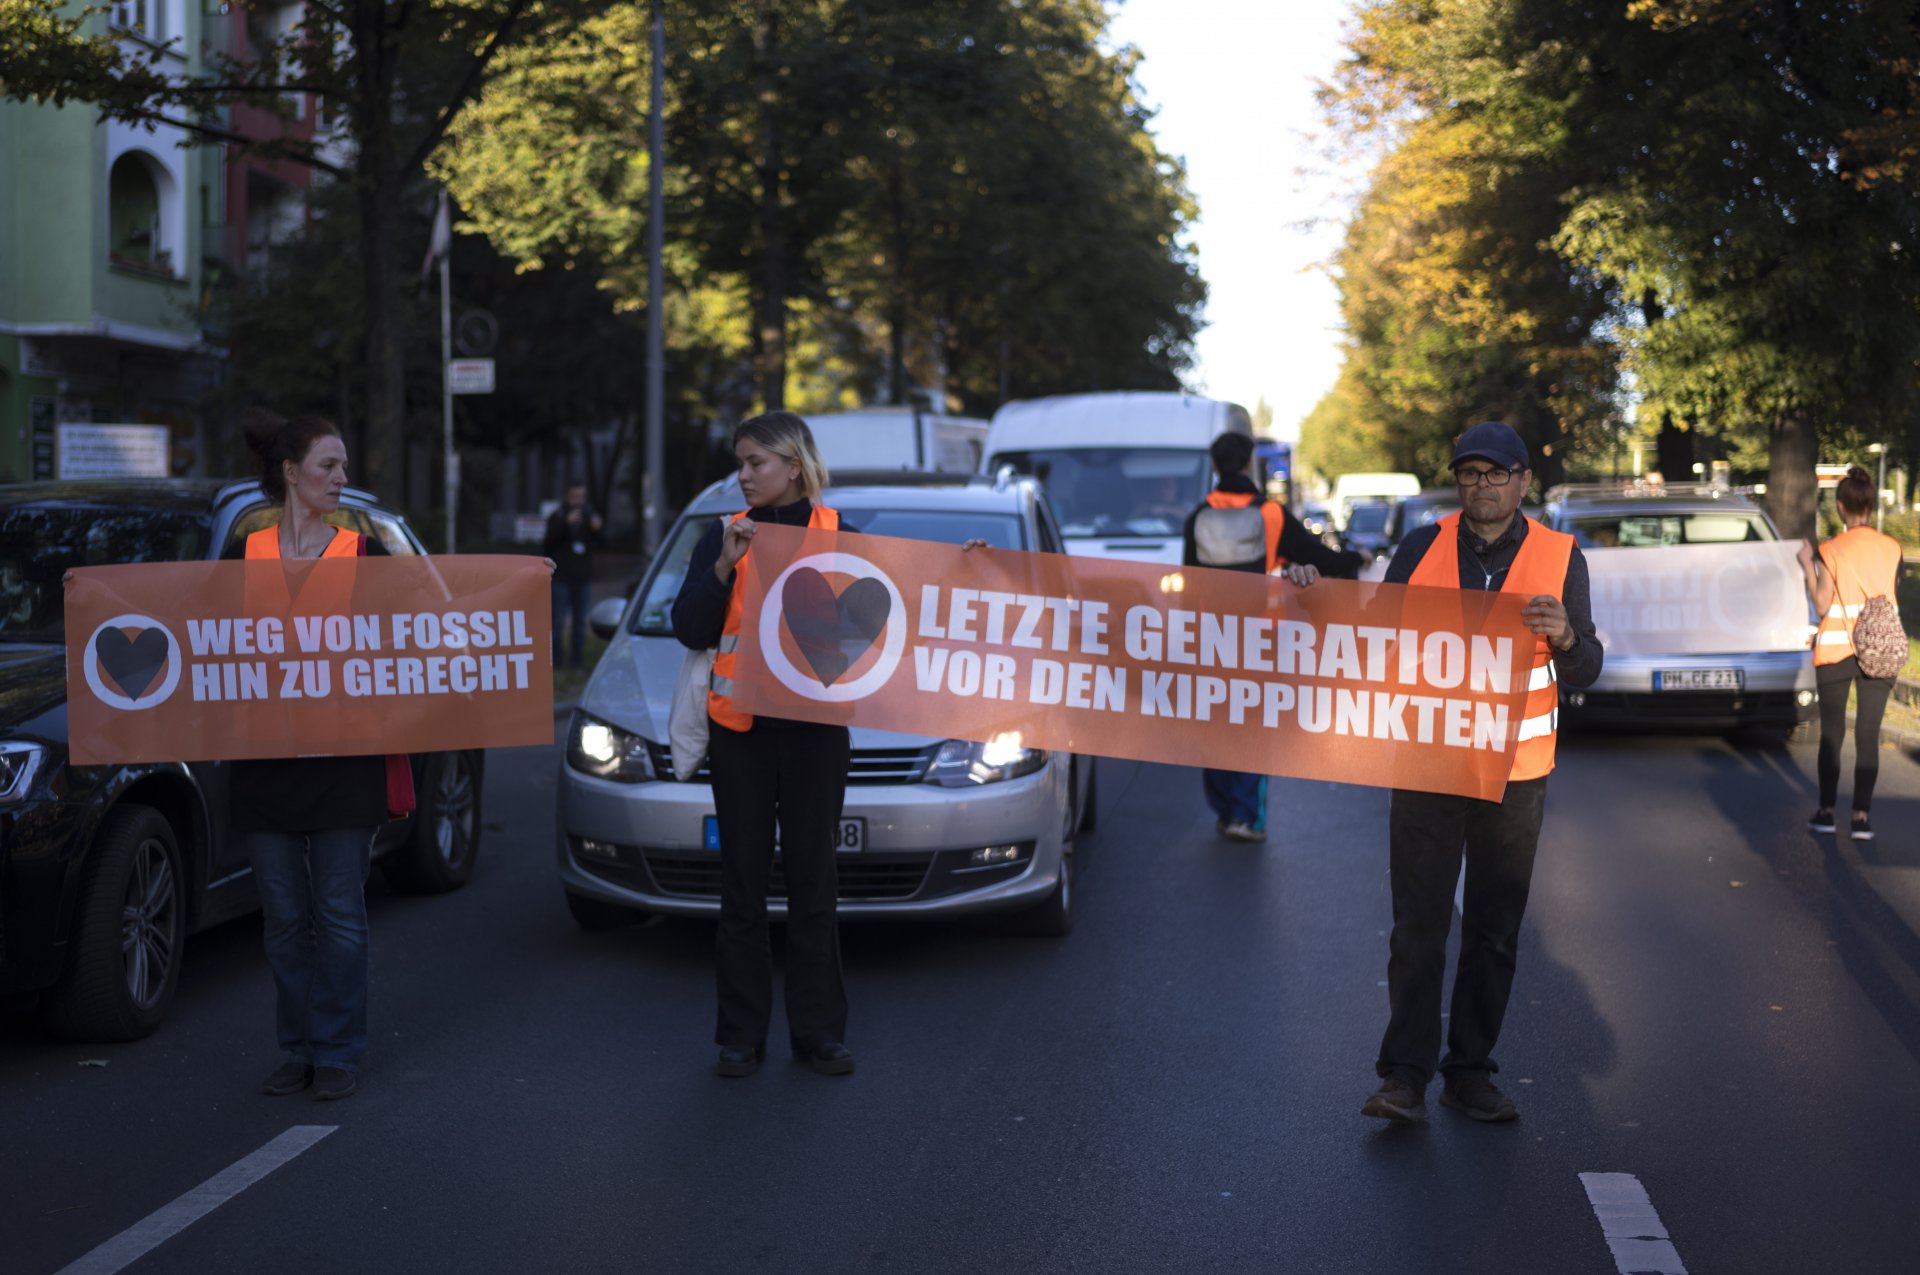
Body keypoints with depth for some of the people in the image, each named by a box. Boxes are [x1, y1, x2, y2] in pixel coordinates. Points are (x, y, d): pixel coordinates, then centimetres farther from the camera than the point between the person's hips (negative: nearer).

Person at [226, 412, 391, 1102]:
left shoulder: (364, 550, 4)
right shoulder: (245, 555, 8)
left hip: (345, 761, -2)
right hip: (265, 760, 2)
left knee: (339, 911, 0)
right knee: (285, 916, 7)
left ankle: (338, 1053, 11)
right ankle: (297, 1051, 19)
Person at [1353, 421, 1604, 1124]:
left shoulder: (1560, 556, 2)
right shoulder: (1423, 547, 3)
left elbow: (1586, 672, 0)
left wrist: (1565, 636, -22)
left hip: (1514, 771, 1)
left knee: (1495, 930, 8)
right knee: (1418, 925, -4)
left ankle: (1470, 1071, 18)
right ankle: (1404, 1074, -1)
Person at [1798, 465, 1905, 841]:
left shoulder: (1832, 551, -8)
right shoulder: (1891, 549, 1)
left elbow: (1822, 605, -9)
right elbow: (1888, 597, 7)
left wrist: (1808, 566, 0)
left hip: (1836, 650, -2)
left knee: (1831, 733, 9)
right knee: (1868, 735, 2)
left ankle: (1826, 811, 12)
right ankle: (1861, 816, 0)